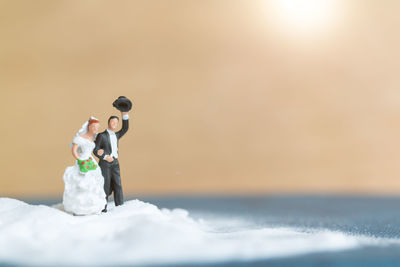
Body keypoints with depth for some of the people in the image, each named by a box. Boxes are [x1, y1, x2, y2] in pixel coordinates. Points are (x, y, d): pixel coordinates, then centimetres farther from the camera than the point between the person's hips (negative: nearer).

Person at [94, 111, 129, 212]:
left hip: (115, 163, 5)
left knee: (118, 186, -3)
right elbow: (95, 150, -3)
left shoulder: (116, 135, 17)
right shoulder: (101, 135, -1)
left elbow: (125, 129, 5)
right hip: (104, 163, -5)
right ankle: (103, 209, 3)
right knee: (106, 187, -5)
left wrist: (124, 114, -3)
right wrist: (105, 157, -18)